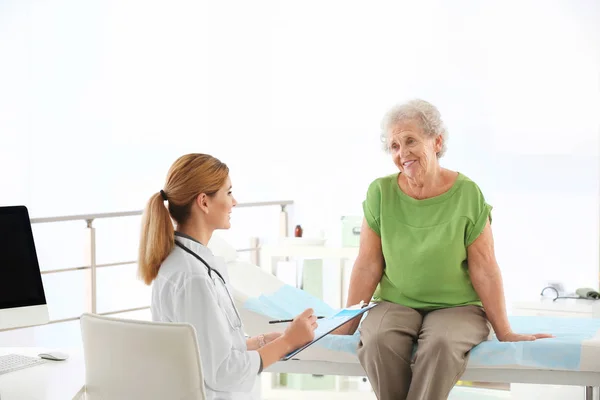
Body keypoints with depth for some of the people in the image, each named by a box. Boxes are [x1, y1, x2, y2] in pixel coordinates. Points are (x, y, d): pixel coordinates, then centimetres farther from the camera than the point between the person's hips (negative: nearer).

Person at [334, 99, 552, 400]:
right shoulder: (380, 193, -1)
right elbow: (368, 266, 1)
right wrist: (348, 324, -2)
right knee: (379, 341, -32)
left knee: (441, 344, -35)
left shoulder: (467, 194, -5)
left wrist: (504, 331, -3)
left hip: (456, 306, -1)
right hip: (395, 303, 2)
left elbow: (484, 269, -3)